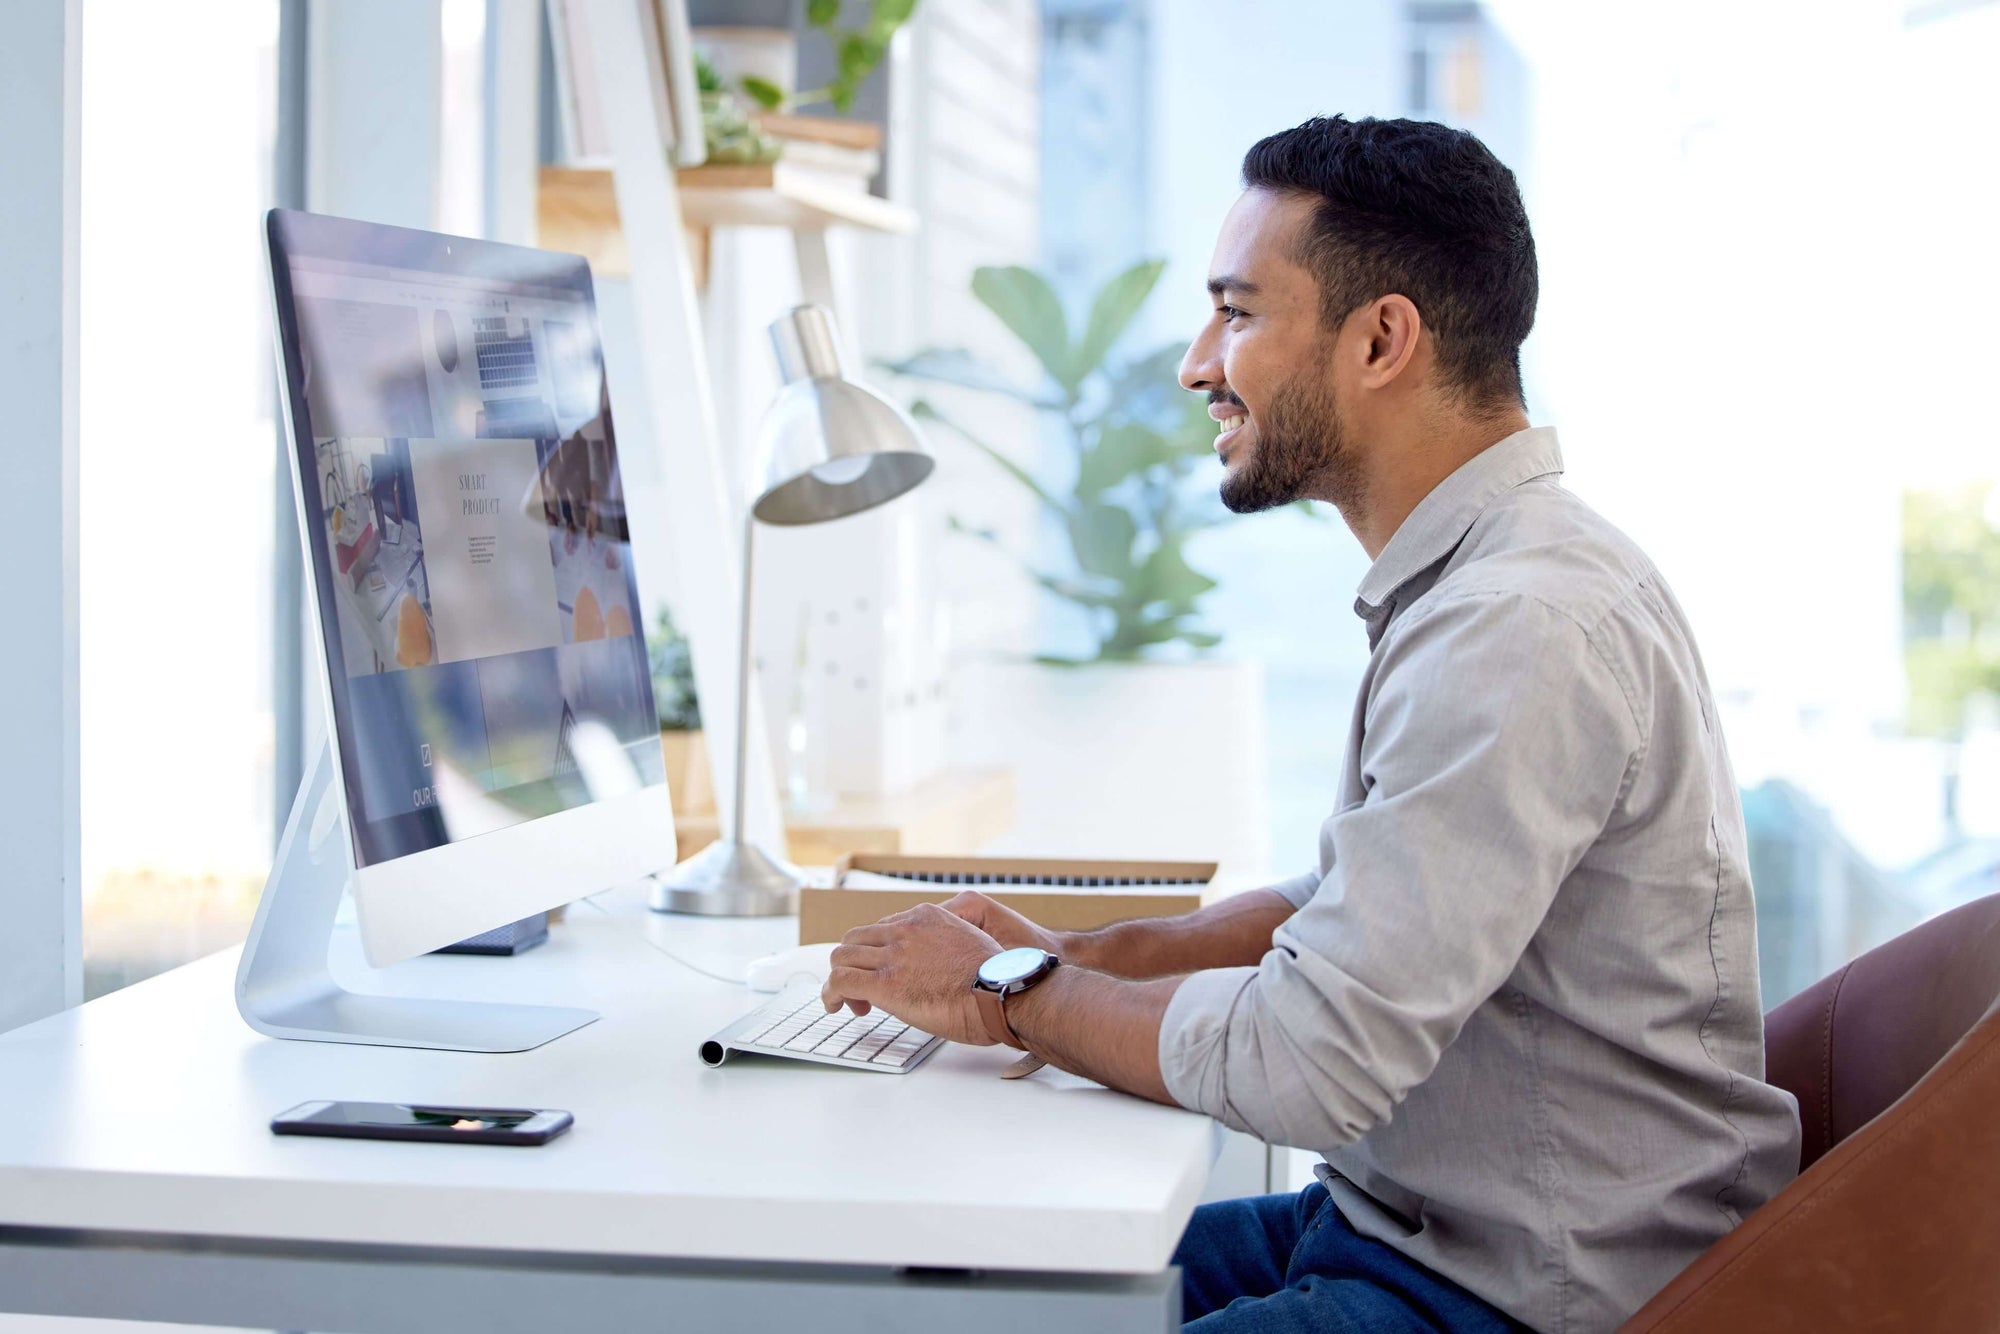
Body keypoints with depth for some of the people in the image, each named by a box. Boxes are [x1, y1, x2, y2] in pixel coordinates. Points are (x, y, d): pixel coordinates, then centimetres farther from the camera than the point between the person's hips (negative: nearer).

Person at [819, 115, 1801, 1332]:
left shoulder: (1524, 629, -24)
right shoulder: (1479, 580, 10)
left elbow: (1307, 1061, -27)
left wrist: (1012, 994, -12)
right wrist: (1082, 955, 6)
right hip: (1405, 1223, 10)